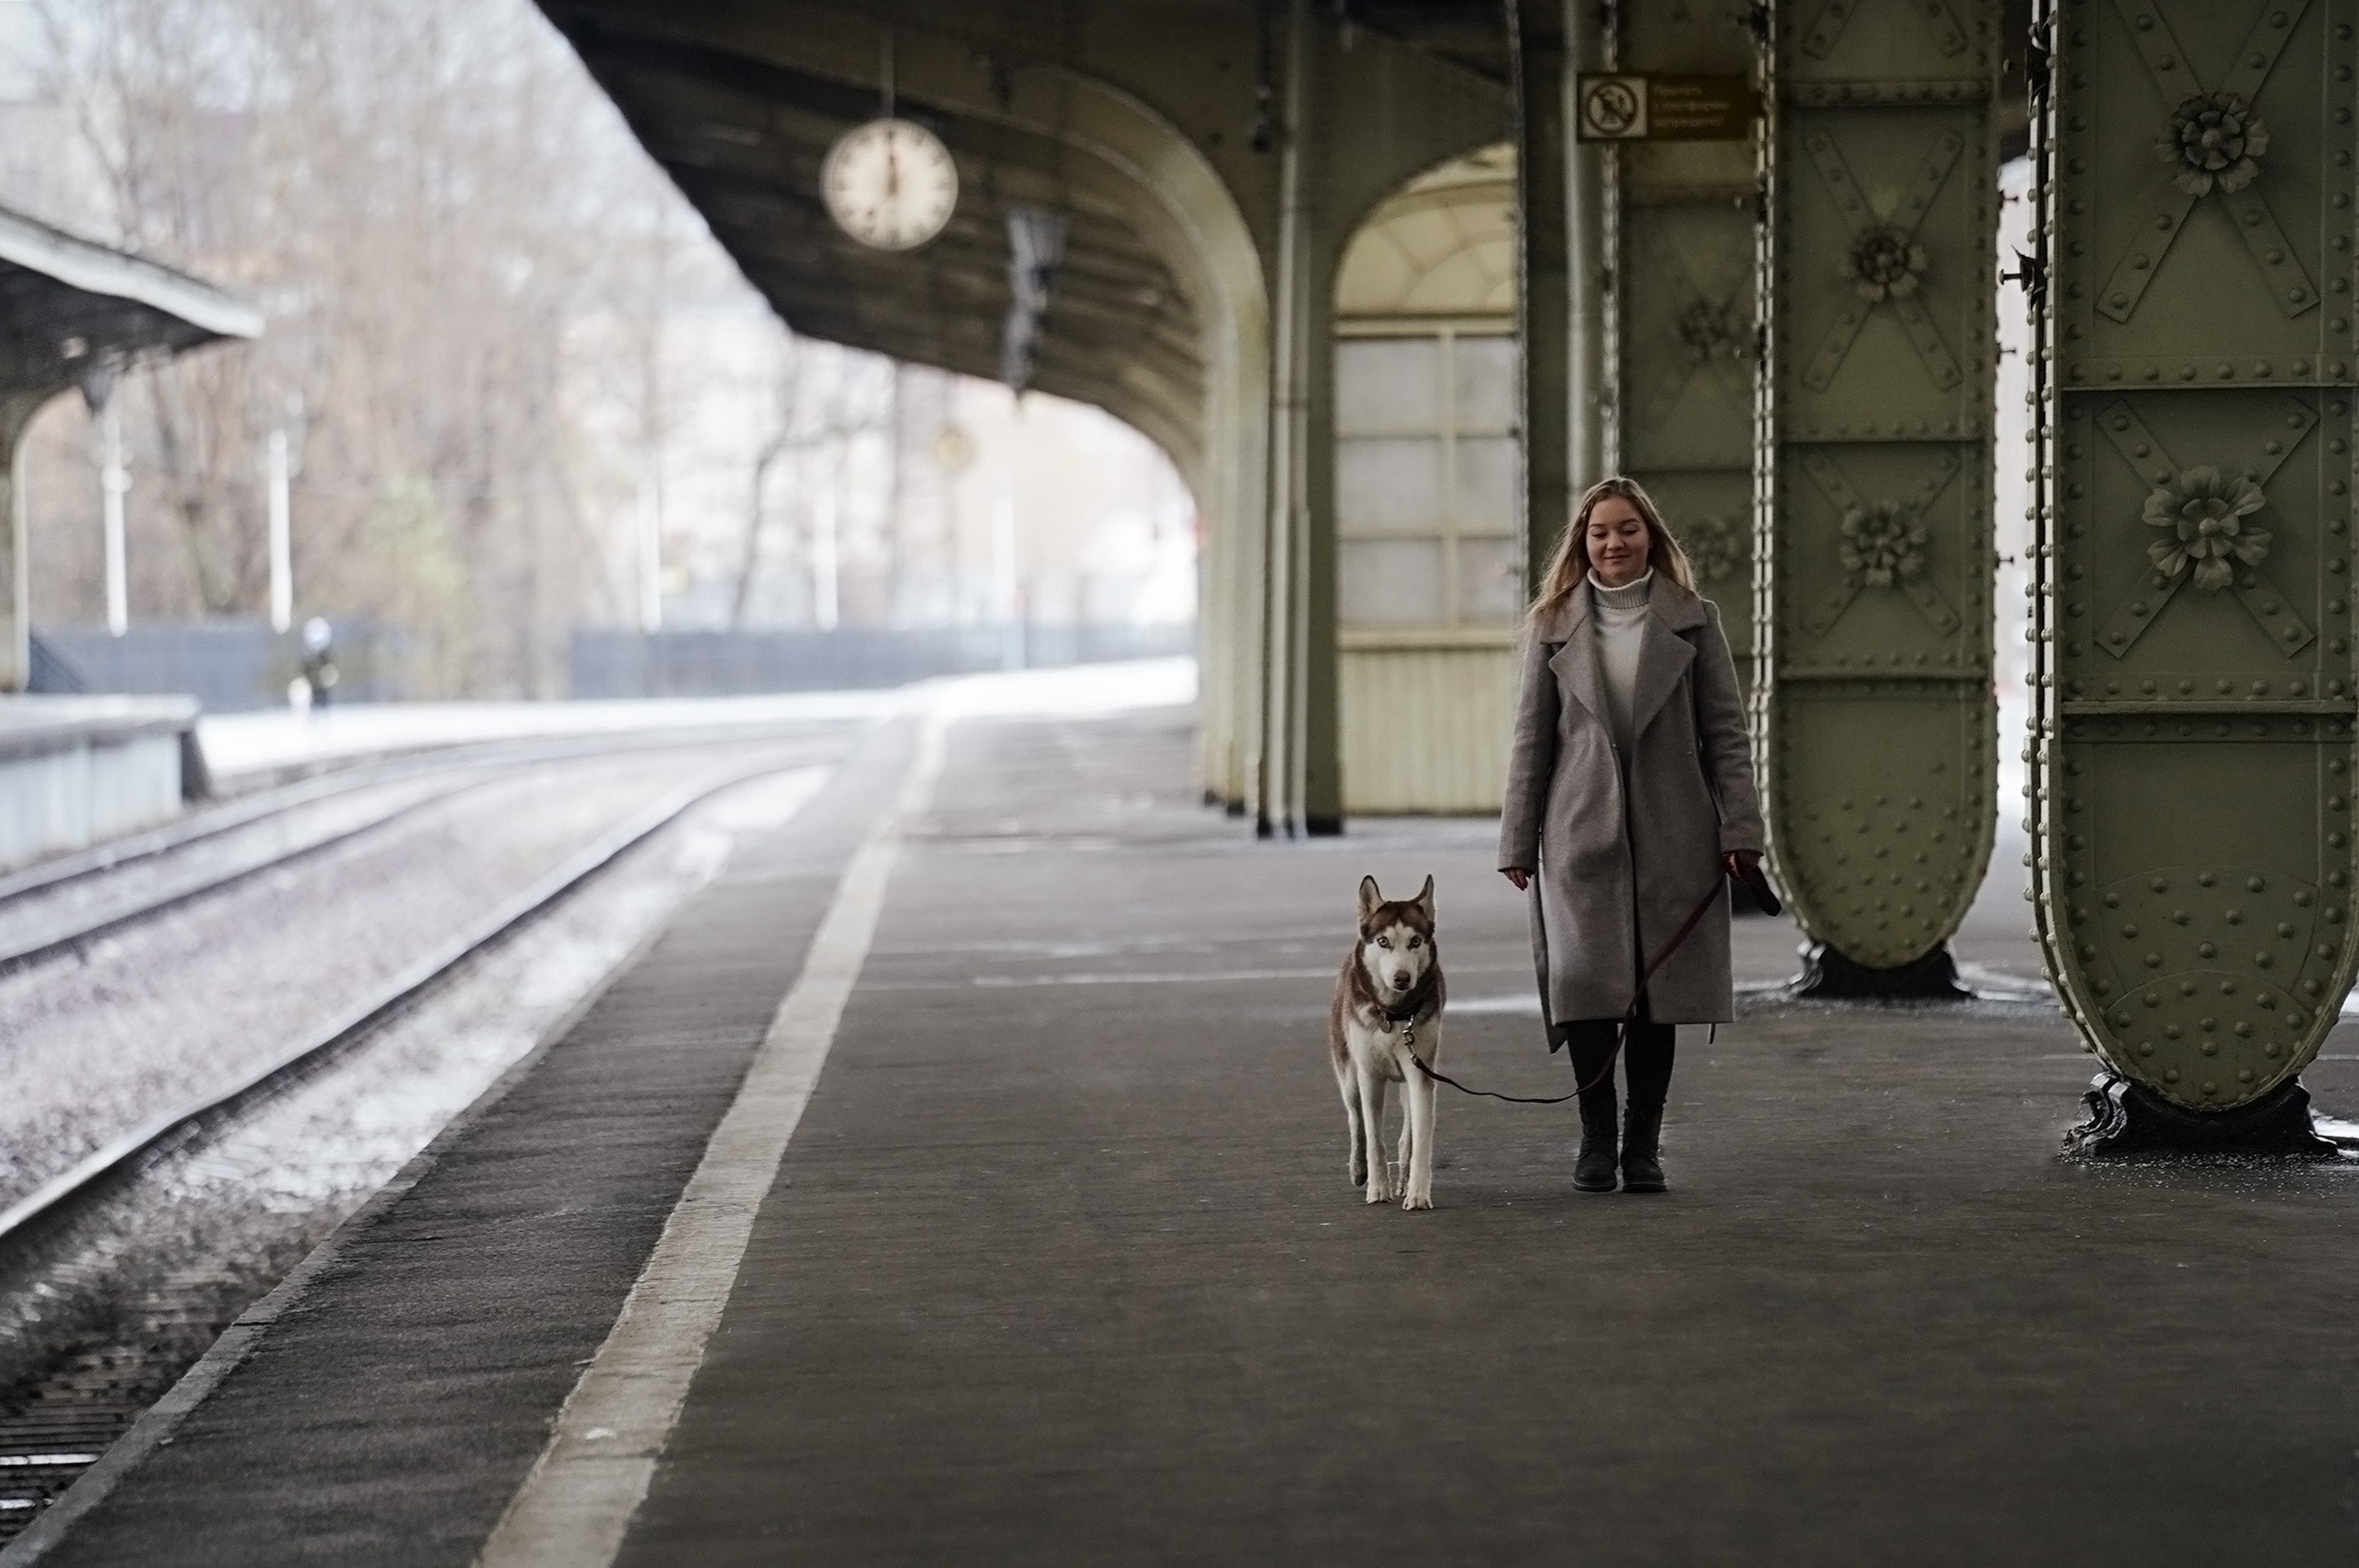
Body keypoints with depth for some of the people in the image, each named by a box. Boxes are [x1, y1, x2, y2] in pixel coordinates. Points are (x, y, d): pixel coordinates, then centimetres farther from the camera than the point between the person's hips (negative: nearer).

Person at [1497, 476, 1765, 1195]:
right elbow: (1531, 738, 8)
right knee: (1586, 988, -7)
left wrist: (1741, 827, -5)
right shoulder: (1553, 625, 8)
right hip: (1582, 833, 0)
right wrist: (1518, 841, 3)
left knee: (1659, 996, 2)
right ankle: (1596, 1142, 3)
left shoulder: (1694, 620, 6)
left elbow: (1726, 730, 3)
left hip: (1672, 833, 0)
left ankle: (1643, 1147, 9)